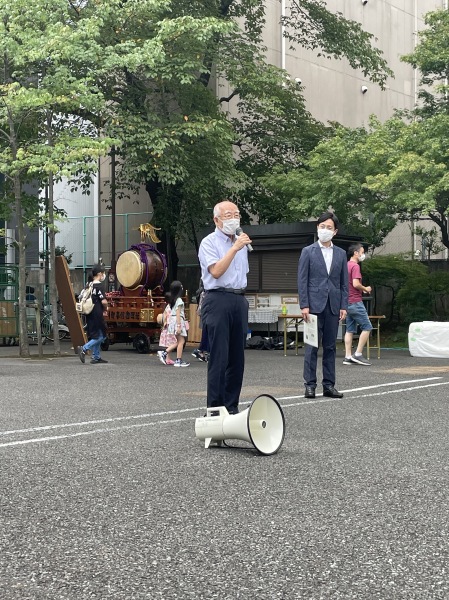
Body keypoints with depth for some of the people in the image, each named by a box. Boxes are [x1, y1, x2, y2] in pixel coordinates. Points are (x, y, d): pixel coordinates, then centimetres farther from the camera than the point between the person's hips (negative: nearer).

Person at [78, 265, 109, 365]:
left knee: (95, 336, 15)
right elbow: (104, 301, -22)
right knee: (101, 336, -2)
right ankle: (84, 348, -13)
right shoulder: (99, 286, -14)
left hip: (90, 315, 9)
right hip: (97, 315, -9)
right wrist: (105, 309, 1)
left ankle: (96, 357, 18)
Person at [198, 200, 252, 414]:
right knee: (218, 357, -8)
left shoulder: (241, 242, 19)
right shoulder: (209, 243, -4)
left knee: (237, 358, 7)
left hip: (240, 301, 7)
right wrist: (235, 248, -20)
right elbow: (215, 271, -18)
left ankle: (232, 405, 13)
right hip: (218, 301, -7)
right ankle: (215, 408, -3)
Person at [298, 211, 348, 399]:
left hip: (333, 306, 3)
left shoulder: (341, 254, 11)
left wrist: (343, 306, 3)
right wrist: (304, 305, -9)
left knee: (330, 346, 6)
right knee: (312, 346, -3)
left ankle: (329, 385, 10)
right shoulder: (308, 252, 2)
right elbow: (302, 280, -1)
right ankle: (310, 385, 1)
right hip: (314, 304, -3)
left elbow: (344, 283, 11)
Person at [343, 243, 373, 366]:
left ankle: (348, 357, 6)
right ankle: (358, 354, -6)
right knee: (367, 327, -3)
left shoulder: (346, 265, 15)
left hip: (347, 302, 9)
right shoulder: (355, 266, -13)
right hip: (355, 302, -9)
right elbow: (356, 284, -23)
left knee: (350, 330, 9)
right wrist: (366, 289, -6)